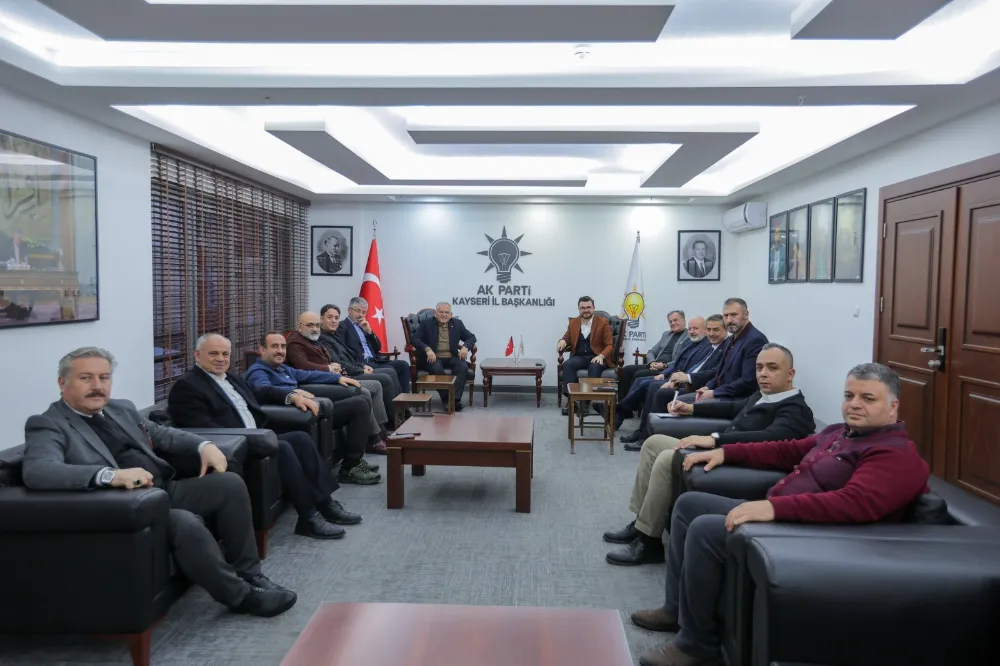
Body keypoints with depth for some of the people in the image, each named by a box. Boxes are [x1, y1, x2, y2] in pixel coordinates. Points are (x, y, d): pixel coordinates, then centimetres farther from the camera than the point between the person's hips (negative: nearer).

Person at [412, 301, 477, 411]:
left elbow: (471, 337, 12)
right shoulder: (426, 324, 5)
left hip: (452, 357, 3)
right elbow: (415, 339, -6)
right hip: (434, 357, -3)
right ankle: (446, 399, -25)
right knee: (437, 369, -35)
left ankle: (455, 399, -29)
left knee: (463, 367, -28)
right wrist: (427, 349, -24)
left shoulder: (457, 324, 14)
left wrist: (465, 346, -11)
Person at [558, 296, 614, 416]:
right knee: (567, 364, -30)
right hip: (579, 357, 3)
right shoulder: (573, 323, 15)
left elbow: (609, 344, 0)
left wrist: (601, 356, -20)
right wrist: (562, 341, -9)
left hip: (596, 357, -2)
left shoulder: (603, 322, 5)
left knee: (594, 367, -37)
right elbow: (566, 338, 18)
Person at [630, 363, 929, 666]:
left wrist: (774, 507, -40)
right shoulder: (840, 433, 16)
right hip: (777, 514, 11)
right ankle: (676, 608, 17)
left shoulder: (897, 455, -16)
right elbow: (788, 451, 24)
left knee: (704, 530, -26)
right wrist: (725, 451, 16)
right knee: (689, 504, 12)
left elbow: (854, 503, -33)